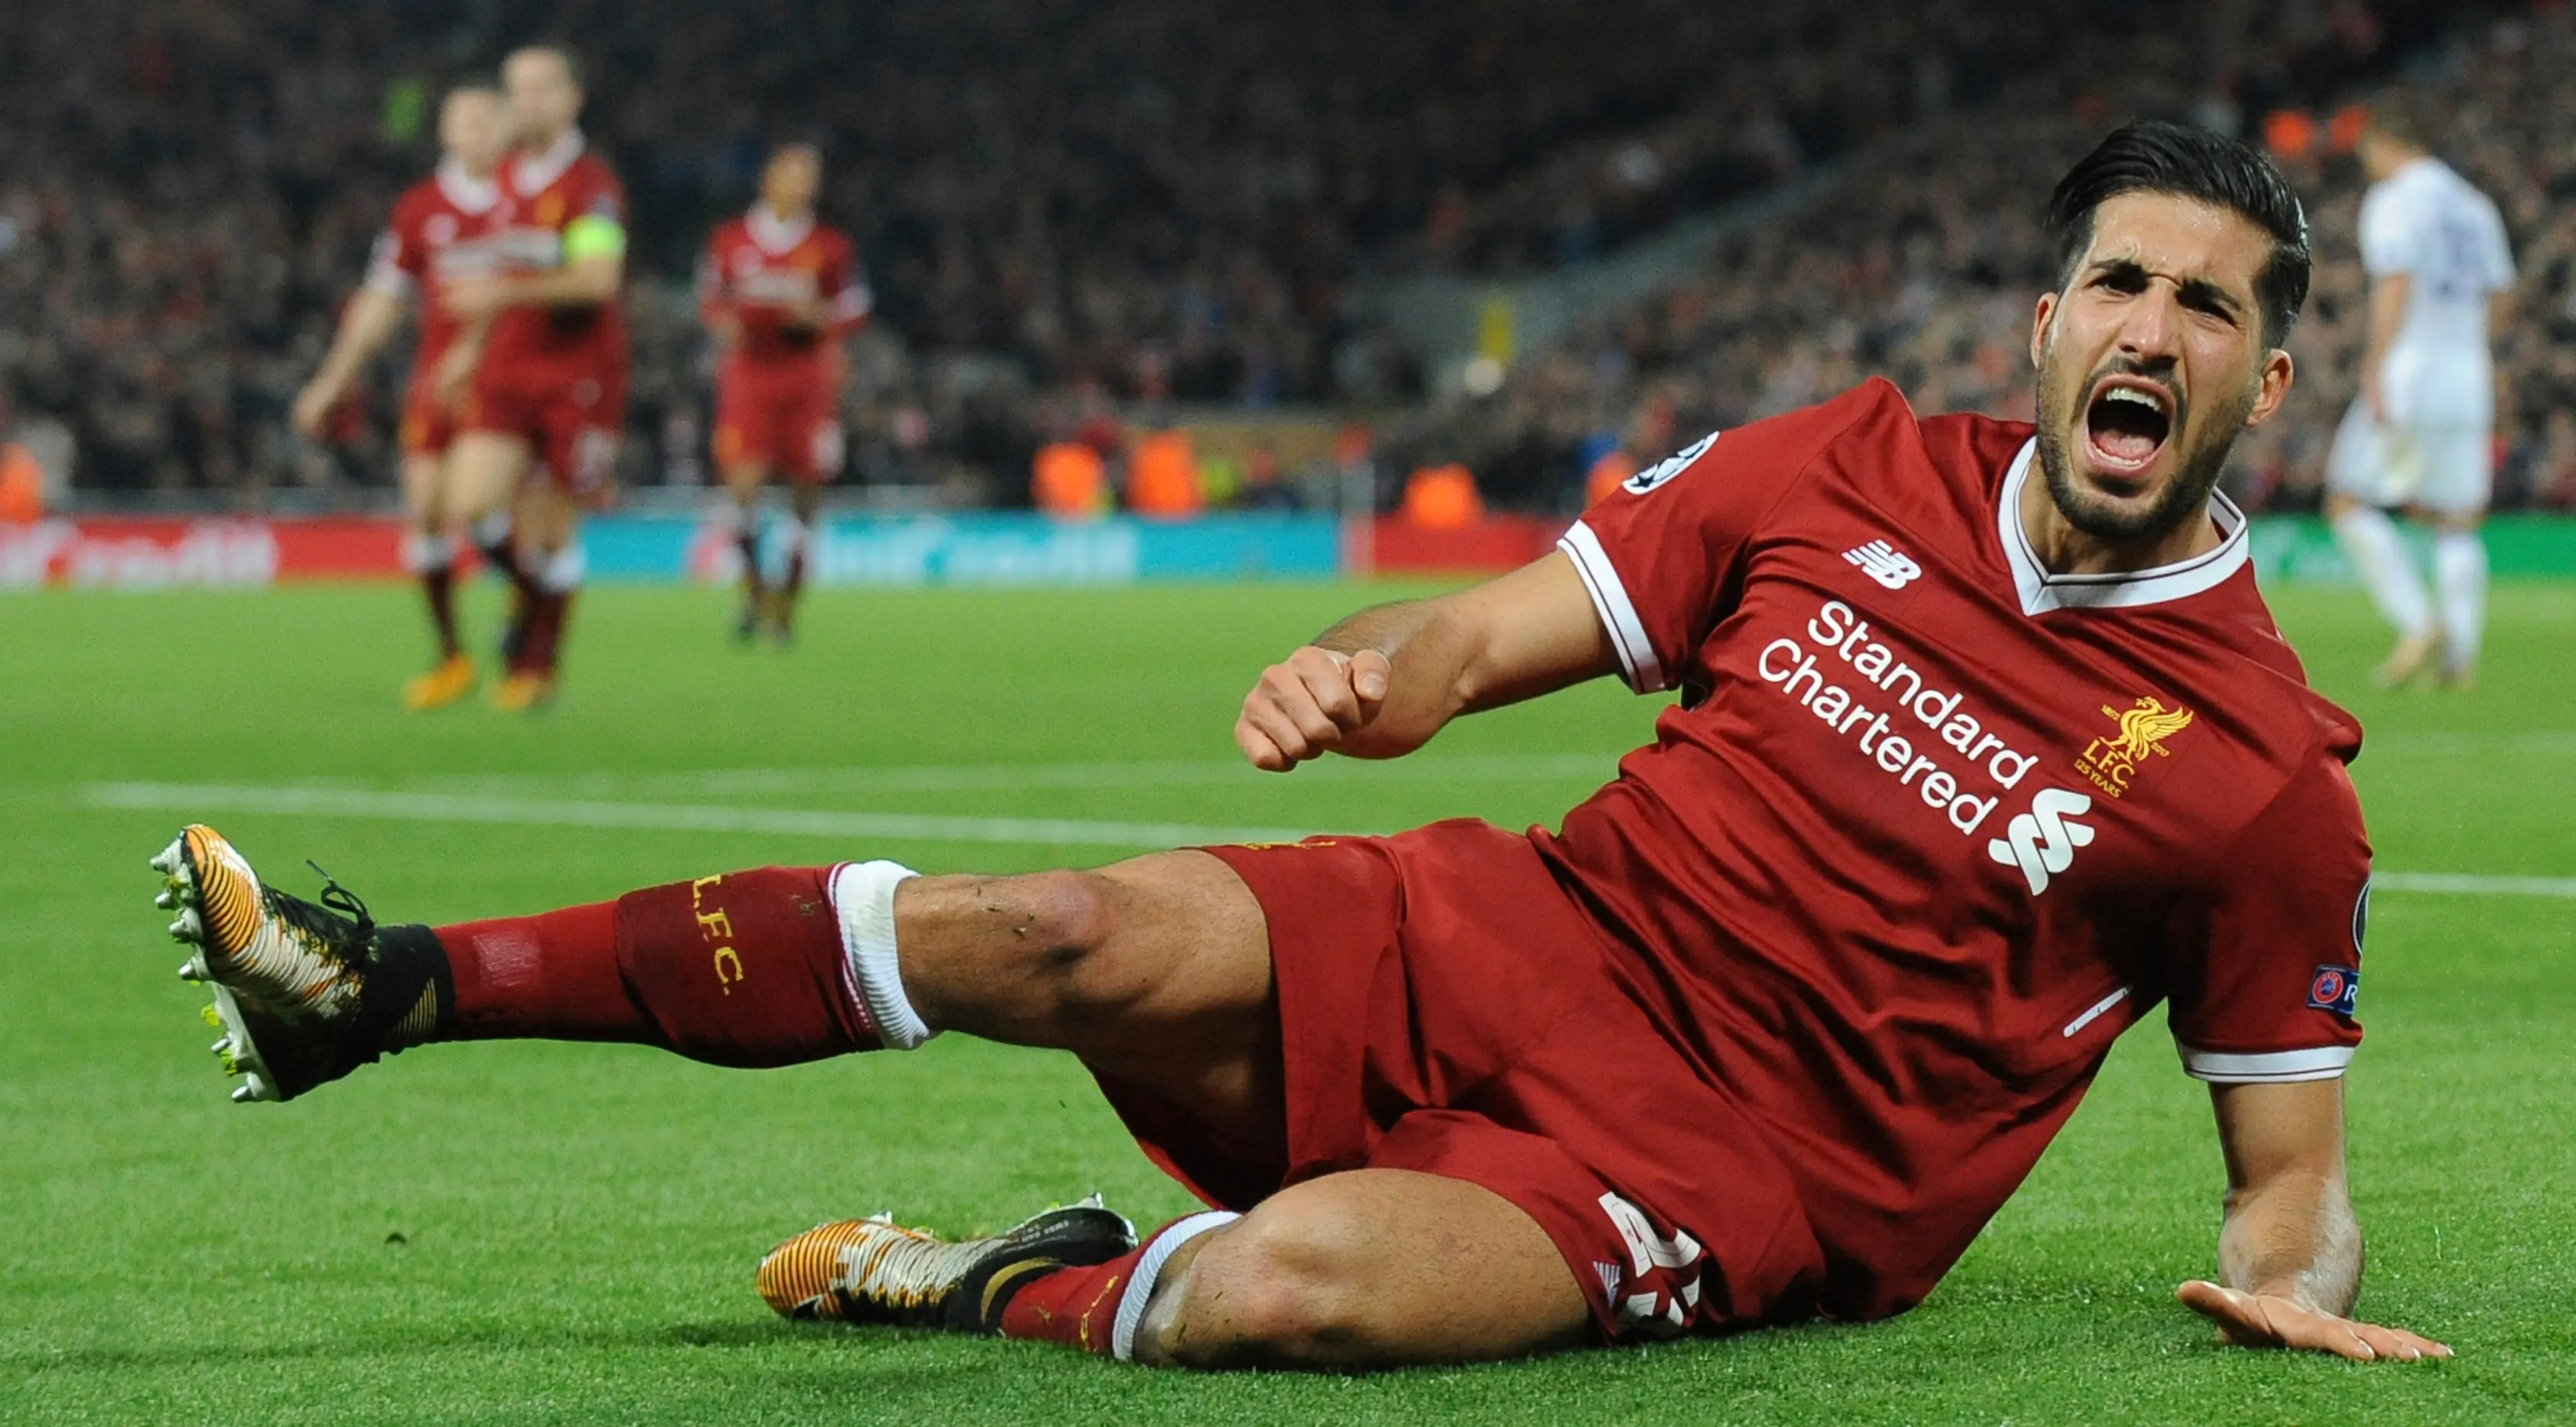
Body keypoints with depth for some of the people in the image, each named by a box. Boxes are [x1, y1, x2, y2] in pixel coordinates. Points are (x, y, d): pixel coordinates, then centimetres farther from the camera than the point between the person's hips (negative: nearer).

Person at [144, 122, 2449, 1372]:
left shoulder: (2269, 773, -4)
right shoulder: (1850, 474, 5)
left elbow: (2291, 1168, 4)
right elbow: (1489, 638, 8)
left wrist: (2292, 1277, -19)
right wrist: (1357, 671, -14)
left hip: (1730, 1172, -4)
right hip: (1518, 941, 4)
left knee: (1285, 1286, -35)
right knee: (1086, 937, -21)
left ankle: (1031, 1291, -1)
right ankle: (398, 990, -14)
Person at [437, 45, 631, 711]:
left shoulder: (591, 184, -11)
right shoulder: (510, 177, 12)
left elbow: (598, 278, -24)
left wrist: (504, 293, -29)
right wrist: (472, 344, 24)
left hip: (579, 371, -6)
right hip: (508, 365, 6)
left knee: (556, 526, 1)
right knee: (474, 496, -11)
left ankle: (539, 664, 14)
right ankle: (527, 592, 16)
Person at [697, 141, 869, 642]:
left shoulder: (832, 248, 4)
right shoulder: (730, 240, 5)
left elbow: (854, 312, 8)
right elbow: (710, 299, 14)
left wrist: (818, 315, -12)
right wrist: (726, 323, -7)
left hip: (808, 374, 0)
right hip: (748, 371, 0)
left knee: (806, 489, 0)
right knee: (744, 482, -14)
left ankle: (787, 598, 14)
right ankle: (754, 586, 5)